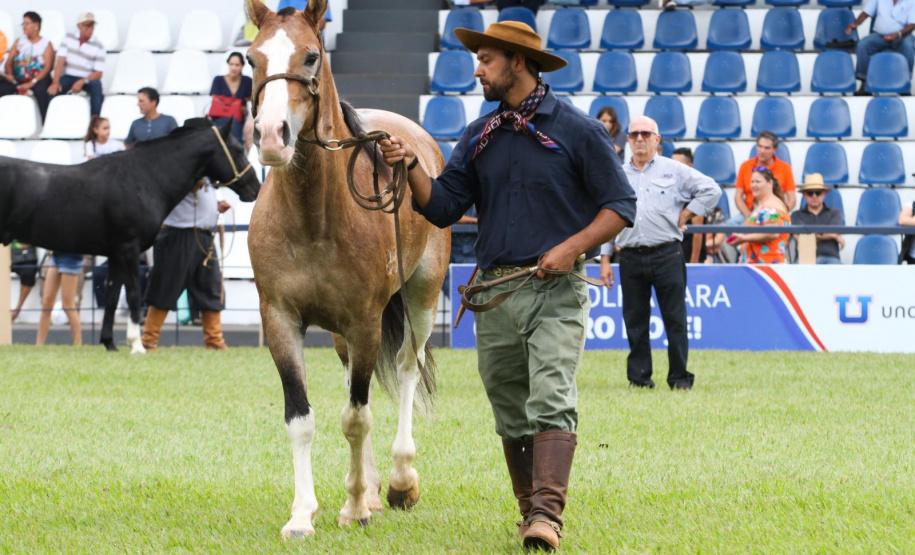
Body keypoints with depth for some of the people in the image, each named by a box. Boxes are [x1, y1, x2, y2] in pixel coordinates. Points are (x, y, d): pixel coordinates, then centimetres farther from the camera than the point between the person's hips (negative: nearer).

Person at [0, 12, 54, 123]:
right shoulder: (19, 42, 18)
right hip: (17, 79, 4)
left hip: (37, 80, -4)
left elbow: (47, 67, -7)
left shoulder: (46, 44, 5)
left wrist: (32, 83, -20)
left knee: (41, 89, -38)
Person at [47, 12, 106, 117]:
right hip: (69, 76, 1)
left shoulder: (98, 46, -3)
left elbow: (98, 74, -6)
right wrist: (55, 83, -18)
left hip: (88, 78, -1)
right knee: (52, 91, -28)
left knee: (96, 86, -35)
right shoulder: (69, 38, 4)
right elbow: (60, 61, -4)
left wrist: (82, 82, -24)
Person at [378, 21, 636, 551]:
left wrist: (571, 247, -15)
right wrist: (411, 165, -8)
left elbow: (620, 206, -2)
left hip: (557, 292, -5)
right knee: (512, 416, 9)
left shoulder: (578, 130, -2)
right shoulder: (480, 138, 13)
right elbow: (443, 207, 9)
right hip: (495, 291, 5)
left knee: (551, 402, -18)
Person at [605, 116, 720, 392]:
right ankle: (639, 377, 11)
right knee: (635, 320, 4)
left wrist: (685, 216, 0)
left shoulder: (674, 170, 5)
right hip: (630, 258, 3)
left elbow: (711, 190, 4)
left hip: (667, 255, -3)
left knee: (675, 318, -2)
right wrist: (605, 259, 9)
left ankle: (680, 377, 3)